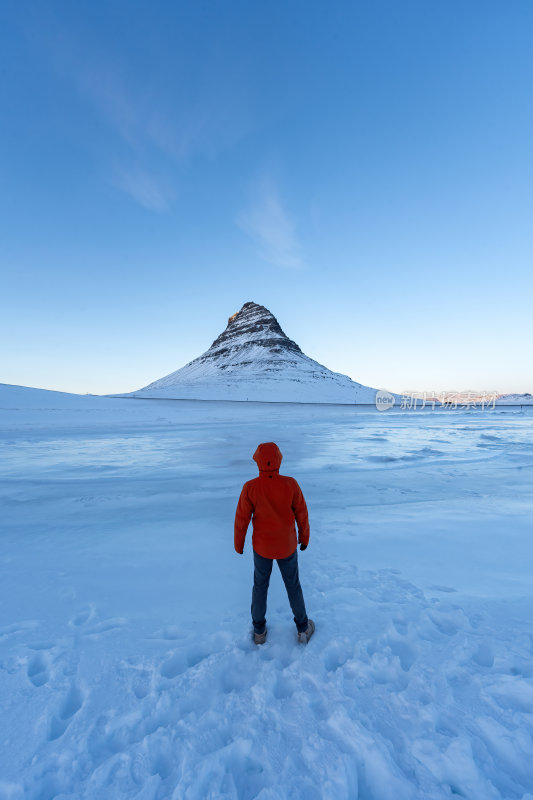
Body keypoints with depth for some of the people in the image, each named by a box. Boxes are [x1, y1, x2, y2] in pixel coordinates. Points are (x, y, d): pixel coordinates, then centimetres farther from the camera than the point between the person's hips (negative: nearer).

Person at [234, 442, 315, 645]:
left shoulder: (250, 488, -24)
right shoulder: (290, 484, -22)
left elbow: (241, 519, -14)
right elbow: (302, 514, -10)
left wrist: (239, 544, 4)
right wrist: (304, 538, 8)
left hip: (261, 546, 0)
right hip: (287, 546, 0)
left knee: (260, 585, 23)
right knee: (293, 585, 22)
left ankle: (259, 630, 40)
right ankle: (303, 629, 40)